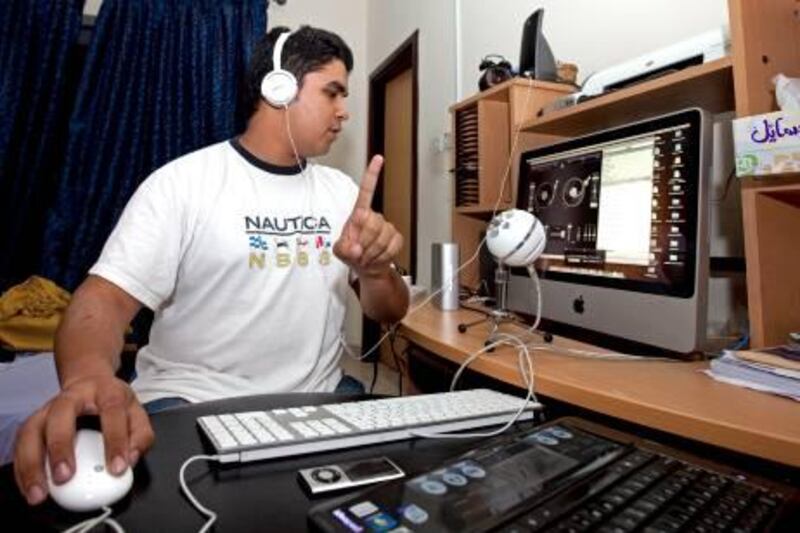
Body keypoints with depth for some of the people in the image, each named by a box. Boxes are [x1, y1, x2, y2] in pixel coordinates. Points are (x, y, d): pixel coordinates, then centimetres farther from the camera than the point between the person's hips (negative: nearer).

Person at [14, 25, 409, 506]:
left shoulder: (342, 189, 8)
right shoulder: (184, 181, -4)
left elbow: (389, 313, 8)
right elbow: (108, 296, -10)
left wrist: (373, 270, -16)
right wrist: (88, 376, -33)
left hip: (318, 400, 4)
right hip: (192, 402, -3)